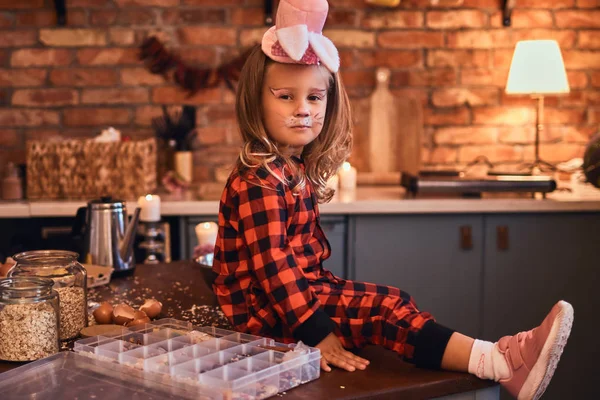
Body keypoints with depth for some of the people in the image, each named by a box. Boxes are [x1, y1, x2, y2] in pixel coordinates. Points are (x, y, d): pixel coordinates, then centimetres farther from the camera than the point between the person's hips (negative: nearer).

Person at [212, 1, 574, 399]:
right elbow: (272, 267, -25)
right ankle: (497, 363, -25)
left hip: (302, 287, 10)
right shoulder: (260, 182, -22)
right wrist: (318, 334, -26)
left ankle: (499, 358, -13)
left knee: (389, 303, -4)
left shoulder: (297, 169, 9)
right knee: (382, 308, -20)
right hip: (267, 311, -9)